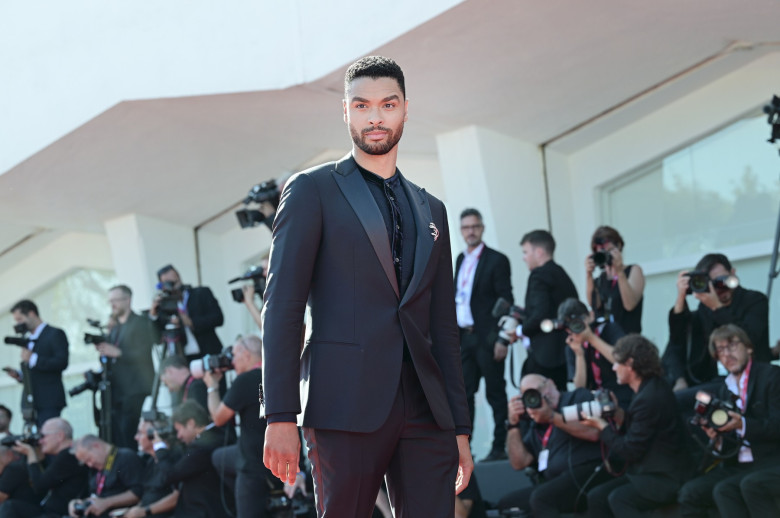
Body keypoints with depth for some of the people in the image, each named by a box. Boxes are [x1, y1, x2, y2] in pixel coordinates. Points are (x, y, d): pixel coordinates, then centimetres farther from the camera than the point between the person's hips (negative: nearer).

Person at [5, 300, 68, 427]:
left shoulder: (55, 334, -2)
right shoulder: (29, 340, 22)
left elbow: (62, 362, -15)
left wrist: (33, 359, -18)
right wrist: (18, 375, 7)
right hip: (30, 402, 7)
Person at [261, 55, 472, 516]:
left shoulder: (431, 210, 20)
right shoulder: (313, 191, 5)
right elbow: (282, 309, -2)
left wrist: (460, 428, 14)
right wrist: (280, 417, -11)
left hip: (425, 410, 4)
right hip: (347, 406, -4)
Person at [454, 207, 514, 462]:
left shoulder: (497, 260, -6)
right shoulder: (460, 260, 15)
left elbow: (506, 302, -10)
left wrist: (502, 340, -16)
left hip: (487, 339, -6)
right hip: (463, 336, 6)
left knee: (495, 393, 1)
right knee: (463, 394, 3)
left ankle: (500, 447, 7)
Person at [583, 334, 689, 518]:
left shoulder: (649, 398, -22)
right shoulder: (652, 387, 8)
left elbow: (630, 451, -18)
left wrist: (602, 426, -6)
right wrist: (618, 414, 0)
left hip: (663, 480, -10)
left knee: (618, 498, -24)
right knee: (596, 497, 0)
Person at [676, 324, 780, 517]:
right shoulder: (726, 389, 17)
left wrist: (743, 425, -25)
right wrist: (718, 440, -5)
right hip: (736, 465, 7)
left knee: (724, 490, -31)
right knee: (690, 492, -15)